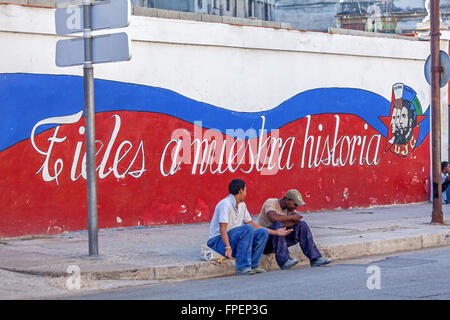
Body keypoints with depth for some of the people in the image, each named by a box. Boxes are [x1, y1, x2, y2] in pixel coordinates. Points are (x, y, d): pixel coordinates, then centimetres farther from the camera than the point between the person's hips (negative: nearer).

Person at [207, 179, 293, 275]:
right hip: (218, 241, -9)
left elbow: (253, 225, 19)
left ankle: (253, 265, -7)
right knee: (247, 228, -30)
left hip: (235, 240, 9)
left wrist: (275, 232, 21)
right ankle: (242, 267, -31)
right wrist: (228, 247, -43)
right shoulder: (225, 204, -17)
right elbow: (222, 229, -27)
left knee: (263, 232, -6)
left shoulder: (242, 205, 11)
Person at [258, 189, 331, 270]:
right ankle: (284, 261, -38)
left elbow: (297, 219, -12)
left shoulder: (289, 207, 6)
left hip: (280, 238, 6)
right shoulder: (270, 202, -14)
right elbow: (274, 218, -34)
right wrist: (292, 217, -22)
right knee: (278, 225, -35)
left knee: (302, 225, -10)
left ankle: (315, 259, -14)